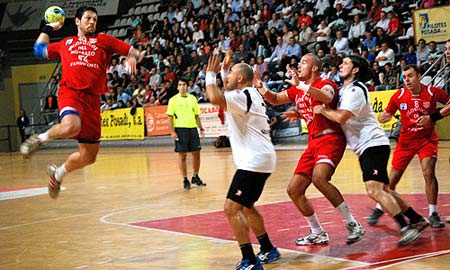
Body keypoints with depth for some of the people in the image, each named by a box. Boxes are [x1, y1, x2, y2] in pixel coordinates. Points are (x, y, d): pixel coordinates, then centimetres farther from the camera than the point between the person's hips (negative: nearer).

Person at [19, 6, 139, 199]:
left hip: (92, 99, 2)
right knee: (71, 126, -39)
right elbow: (39, 49, 37)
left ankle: (58, 173, 30)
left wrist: (132, 57, -5)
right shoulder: (66, 43, 21)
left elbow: (132, 51, 16)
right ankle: (40, 139, -11)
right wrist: (48, 28, 39)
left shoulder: (103, 40, 18)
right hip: (70, 92, -2)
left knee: (88, 157, 3)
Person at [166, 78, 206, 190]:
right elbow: (170, 117, -3)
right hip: (180, 129, -4)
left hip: (192, 128, 4)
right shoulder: (173, 100, 0)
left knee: (196, 153, 5)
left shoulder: (193, 98, 11)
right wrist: (172, 132, -11)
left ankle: (195, 177, 20)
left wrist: (201, 128, 10)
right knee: (182, 155, -1)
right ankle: (185, 180, 7)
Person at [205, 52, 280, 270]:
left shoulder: (244, 95, -13)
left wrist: (210, 74, -15)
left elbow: (215, 98, -32)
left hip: (254, 161, -11)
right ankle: (268, 251, 32)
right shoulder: (249, 94, 16)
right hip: (260, 158, 11)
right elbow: (225, 95, 39)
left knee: (232, 208, -12)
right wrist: (224, 69, 29)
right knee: (246, 206, 23)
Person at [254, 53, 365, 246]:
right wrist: (261, 87, 9)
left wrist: (301, 85, -36)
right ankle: (318, 234, 16)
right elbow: (275, 100, 29)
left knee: (319, 177, -33)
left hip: (330, 138, -9)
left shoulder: (325, 84, -6)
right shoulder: (297, 89, 18)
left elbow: (327, 97, -29)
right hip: (313, 143, 9)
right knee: (294, 190, 4)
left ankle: (353, 224, -24)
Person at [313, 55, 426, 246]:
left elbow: (340, 117, -25)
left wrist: (322, 110, -8)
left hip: (373, 144, -11)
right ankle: (417, 220, 22)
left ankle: (406, 228, -22)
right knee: (382, 191, 14)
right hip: (366, 147, 11)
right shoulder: (345, 90, 18)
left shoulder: (356, 90, -13)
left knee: (374, 190, -21)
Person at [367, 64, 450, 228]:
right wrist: (383, 117, -20)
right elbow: (387, 114, 4)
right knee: (392, 179, 4)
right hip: (406, 140, 2)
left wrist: (433, 117, -16)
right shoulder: (399, 96, -9)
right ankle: (379, 209, 27)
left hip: (427, 139, -1)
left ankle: (433, 214, -6)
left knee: (429, 173, -19)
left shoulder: (432, 92, -13)